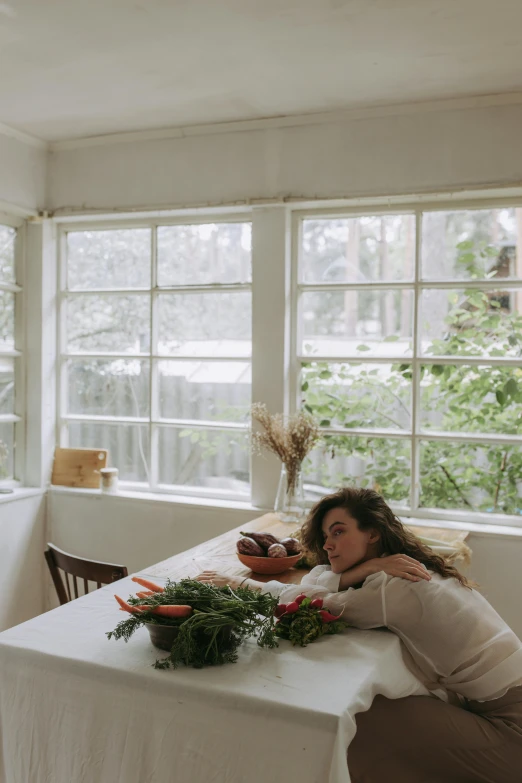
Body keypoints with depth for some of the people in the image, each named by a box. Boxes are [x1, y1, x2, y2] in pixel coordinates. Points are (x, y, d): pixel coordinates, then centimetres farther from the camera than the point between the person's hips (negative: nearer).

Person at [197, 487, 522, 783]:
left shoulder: (399, 587, -22)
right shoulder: (405, 568, 4)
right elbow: (312, 581, -2)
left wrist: (239, 583, -7)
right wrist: (363, 570, -18)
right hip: (488, 706, 8)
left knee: (361, 724, -9)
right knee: (361, 707, 2)